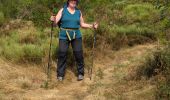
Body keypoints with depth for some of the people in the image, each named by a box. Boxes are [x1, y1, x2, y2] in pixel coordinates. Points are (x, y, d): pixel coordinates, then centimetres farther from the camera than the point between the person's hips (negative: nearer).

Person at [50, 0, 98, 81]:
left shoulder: (78, 12, 9)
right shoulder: (62, 10, 1)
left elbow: (82, 24, 16)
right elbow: (55, 21, -7)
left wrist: (92, 26, 3)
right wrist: (53, 19, -30)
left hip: (76, 36, 2)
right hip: (64, 36, -2)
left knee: (79, 54, -4)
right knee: (62, 54, -4)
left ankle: (80, 73, 10)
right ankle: (60, 75, 7)